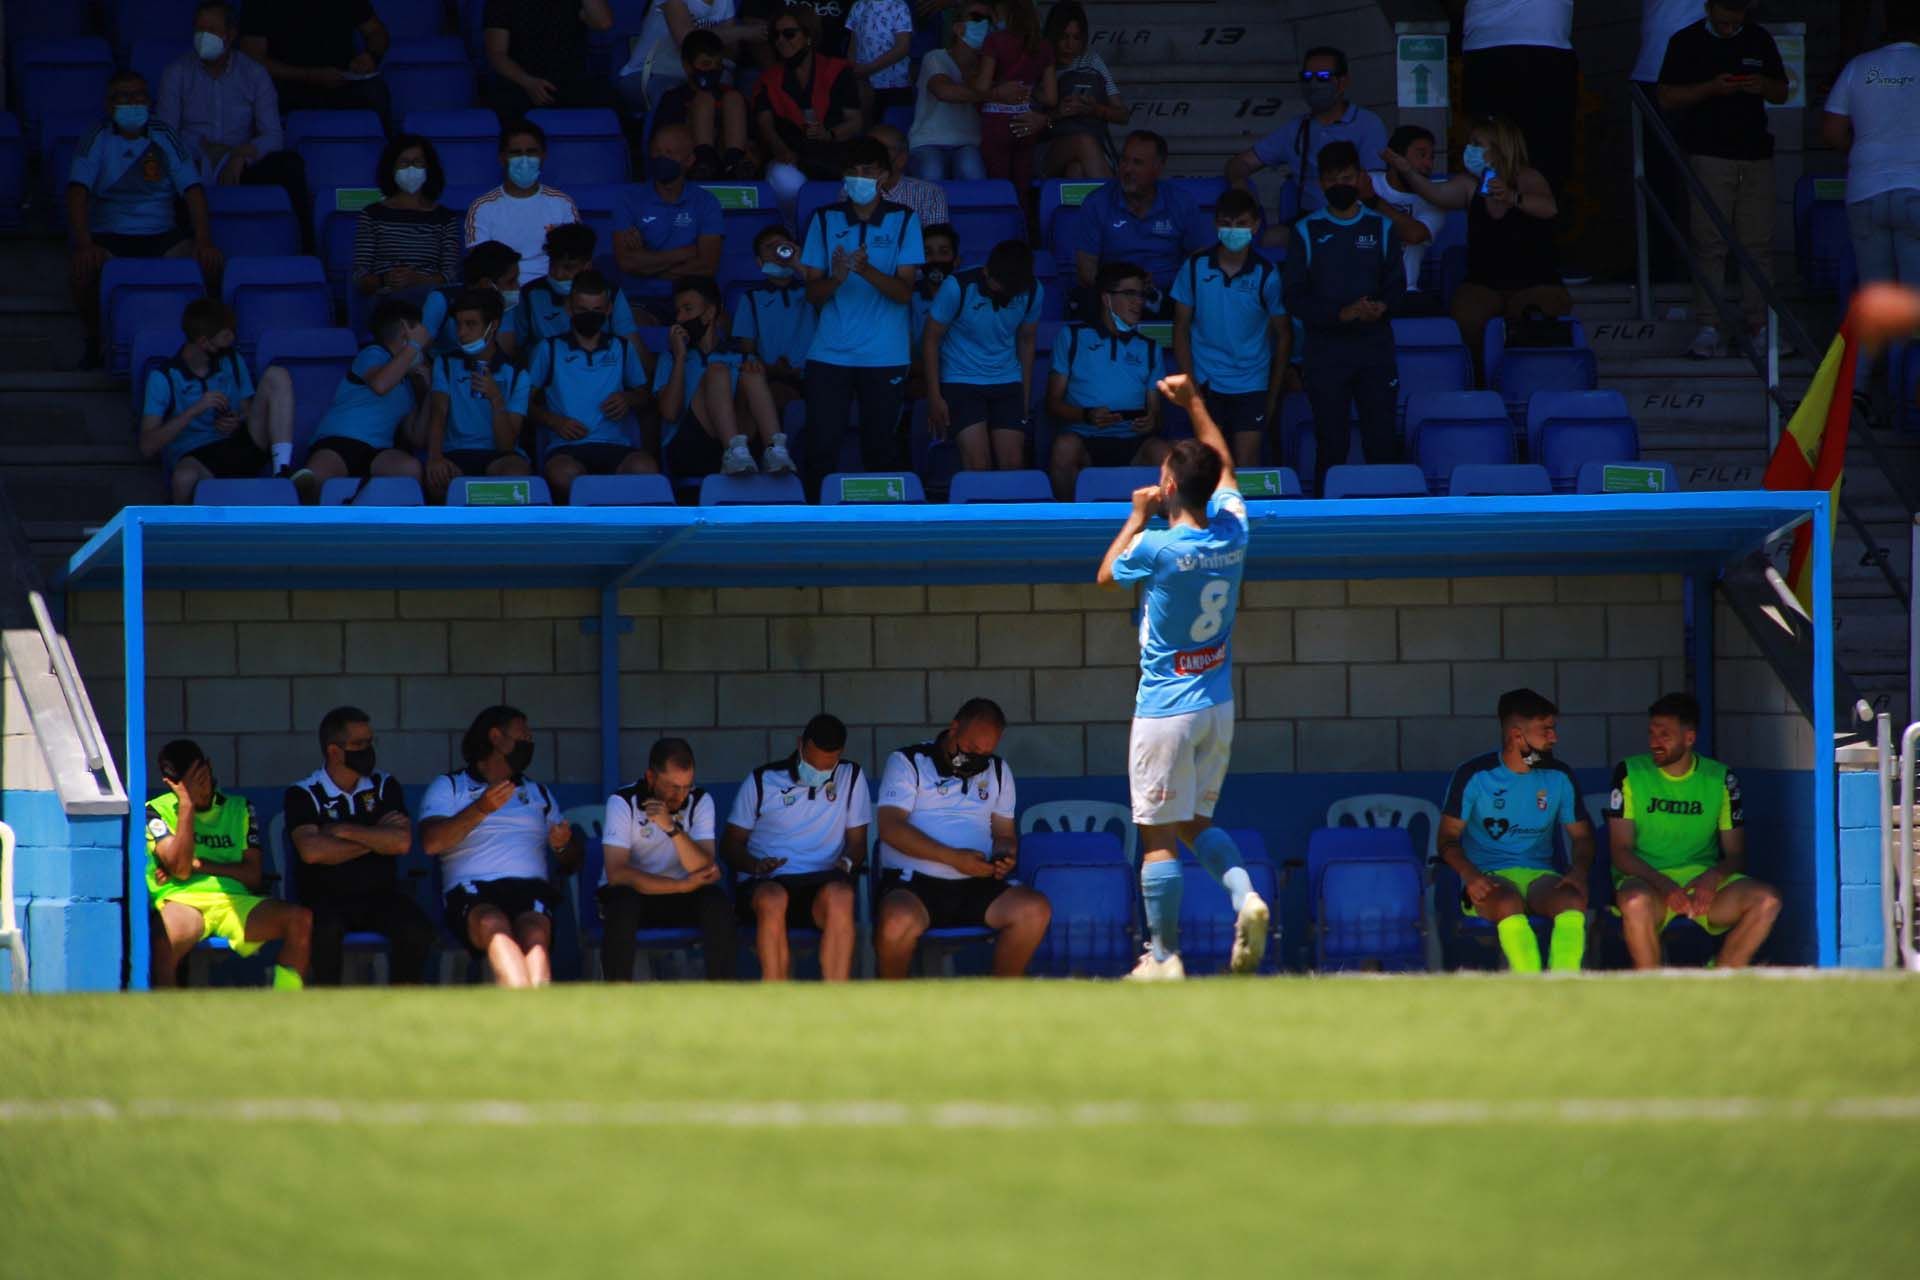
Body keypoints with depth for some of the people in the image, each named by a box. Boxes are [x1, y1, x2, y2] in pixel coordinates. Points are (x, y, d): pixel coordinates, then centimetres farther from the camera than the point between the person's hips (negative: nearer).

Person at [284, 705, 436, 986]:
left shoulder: (384, 786, 10)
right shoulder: (303, 794, 0)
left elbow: (402, 843, -5)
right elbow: (311, 851, -17)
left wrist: (345, 831, -10)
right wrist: (376, 838, -7)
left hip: (380, 895, 3)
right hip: (326, 897, -3)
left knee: (416, 928, -27)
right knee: (327, 929, -36)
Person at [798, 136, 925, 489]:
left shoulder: (903, 221, 2)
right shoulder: (825, 219, 7)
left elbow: (904, 291, -6)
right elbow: (813, 294, 4)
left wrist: (868, 271, -24)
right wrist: (836, 278, -19)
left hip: (885, 355, -1)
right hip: (830, 353, 1)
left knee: (879, 451, 2)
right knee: (821, 448, -5)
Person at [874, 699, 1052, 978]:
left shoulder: (997, 772, 20)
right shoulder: (907, 763, 3)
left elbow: (1005, 834, 22)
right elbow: (891, 828, -9)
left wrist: (1004, 855, -5)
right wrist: (954, 858, -17)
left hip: (975, 887, 5)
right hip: (913, 882, -5)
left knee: (1036, 909, -21)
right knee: (898, 921, -38)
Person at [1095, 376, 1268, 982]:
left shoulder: (1156, 548, -18)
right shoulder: (1232, 533, -2)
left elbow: (1106, 574, 4)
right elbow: (1225, 467, 19)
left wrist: (1138, 516, 13)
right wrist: (1194, 403, 27)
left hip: (1165, 710, -6)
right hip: (1218, 706, 6)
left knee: (1159, 836, 0)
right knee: (1197, 824, 18)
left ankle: (1163, 955, 2)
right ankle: (1245, 896, -7)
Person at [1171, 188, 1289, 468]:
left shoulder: (1266, 275, -4)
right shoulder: (1195, 269, -2)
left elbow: (1283, 335, 4)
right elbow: (1181, 329, 4)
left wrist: (1273, 395, 4)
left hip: (1250, 384, -1)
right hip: (1207, 380, 1)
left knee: (1246, 466, -6)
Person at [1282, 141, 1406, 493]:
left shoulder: (1382, 229, 9)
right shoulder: (1306, 232, 5)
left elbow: (1397, 287, 7)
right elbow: (1295, 297, -1)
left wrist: (1382, 308, -16)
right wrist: (1340, 314, -15)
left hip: (1375, 347, 1)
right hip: (1326, 349, -1)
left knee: (1383, 443, -2)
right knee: (1331, 444, -1)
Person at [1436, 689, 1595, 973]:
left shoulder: (1559, 777, 12)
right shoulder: (1474, 776, 1)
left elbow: (1581, 836, 19)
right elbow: (1448, 837, 1)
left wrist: (1579, 871, -5)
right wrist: (1470, 875, -20)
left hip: (1539, 875, 3)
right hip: (1489, 878, -3)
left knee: (1573, 901, -32)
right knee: (1508, 905, -39)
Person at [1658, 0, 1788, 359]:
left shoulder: (1759, 40, 13)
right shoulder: (1686, 42, 3)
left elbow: (1782, 93, 18)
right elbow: (1667, 98, -1)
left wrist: (1764, 86, -5)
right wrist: (1711, 88, -15)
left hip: (1755, 154, 3)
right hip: (1709, 153, -3)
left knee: (1758, 243, 0)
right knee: (1709, 243, -7)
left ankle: (1759, 325, 4)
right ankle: (1707, 327, -7)